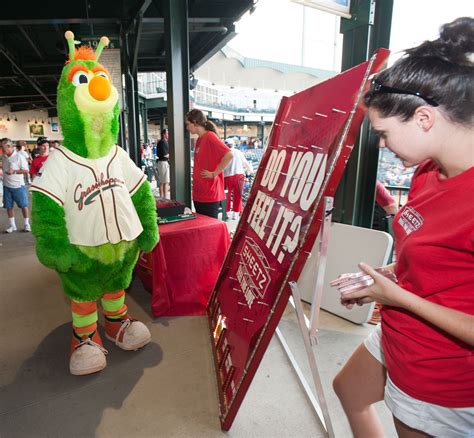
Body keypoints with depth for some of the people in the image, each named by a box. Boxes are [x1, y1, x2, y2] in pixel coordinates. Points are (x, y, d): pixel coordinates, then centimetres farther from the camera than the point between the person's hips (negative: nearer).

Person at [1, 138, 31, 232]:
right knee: (8, 206, 8)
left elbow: (26, 171, -11)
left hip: (18, 186, -6)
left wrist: (14, 171, -21)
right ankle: (12, 225, 19)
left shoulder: (19, 157, -10)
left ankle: (27, 224, 14)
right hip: (7, 186, 6)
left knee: (23, 205, 2)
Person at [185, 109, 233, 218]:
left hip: (210, 194, -9)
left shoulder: (210, 137, -13)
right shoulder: (199, 139, 13)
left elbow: (229, 155, -25)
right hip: (198, 193, 9)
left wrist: (214, 173, -18)